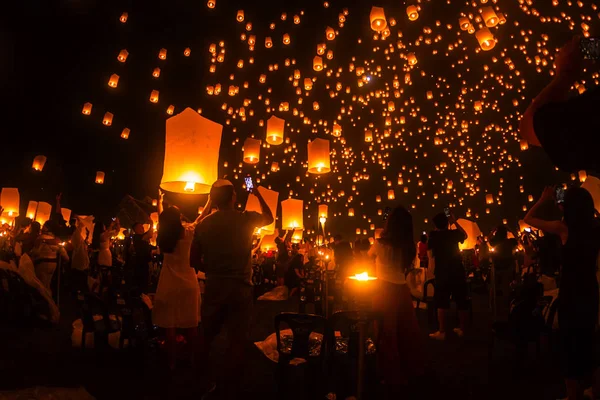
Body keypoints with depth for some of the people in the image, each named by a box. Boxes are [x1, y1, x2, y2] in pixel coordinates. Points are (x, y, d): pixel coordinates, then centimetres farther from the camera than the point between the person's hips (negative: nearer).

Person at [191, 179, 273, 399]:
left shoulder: (203, 224, 0)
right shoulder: (246, 219, -6)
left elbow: (195, 261, 4)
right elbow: (270, 217, 17)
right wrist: (258, 194, 28)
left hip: (214, 287, 3)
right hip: (240, 288, -3)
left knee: (206, 337, 18)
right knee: (237, 340, 6)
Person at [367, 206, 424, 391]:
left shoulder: (381, 243, -16)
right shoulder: (408, 246, -4)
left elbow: (369, 255, 7)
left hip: (385, 290, -4)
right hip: (402, 289, 4)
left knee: (387, 333, 7)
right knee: (407, 331, 17)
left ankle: (394, 376, 16)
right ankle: (412, 368, 31)